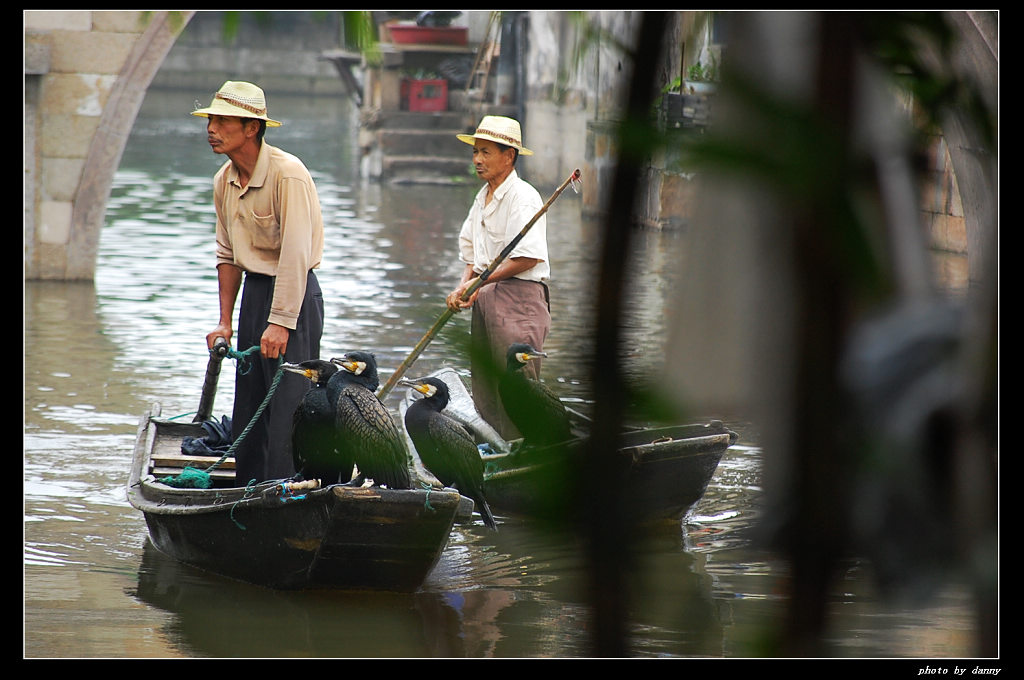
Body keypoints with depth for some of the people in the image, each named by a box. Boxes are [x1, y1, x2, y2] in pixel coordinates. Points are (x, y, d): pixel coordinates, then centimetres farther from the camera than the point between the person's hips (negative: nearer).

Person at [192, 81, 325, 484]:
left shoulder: (287, 174, -19)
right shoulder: (224, 181, 7)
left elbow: (296, 254, -23)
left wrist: (280, 322, -25)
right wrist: (225, 322, 10)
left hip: (294, 293, -8)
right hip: (254, 290, 8)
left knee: (287, 402, -10)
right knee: (248, 403, 11)